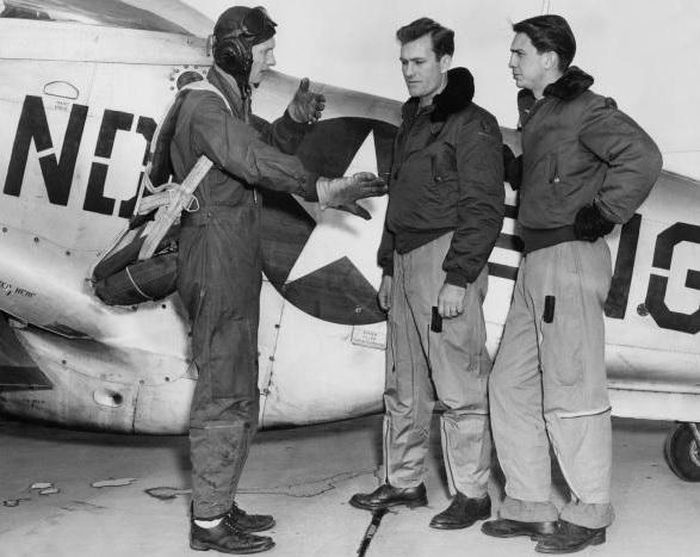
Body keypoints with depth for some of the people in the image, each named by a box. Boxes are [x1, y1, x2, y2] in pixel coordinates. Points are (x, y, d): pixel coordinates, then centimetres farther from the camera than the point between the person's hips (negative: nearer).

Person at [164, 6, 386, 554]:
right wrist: (321, 189, -40)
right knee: (225, 395, -5)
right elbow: (250, 159, -32)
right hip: (217, 261, -10)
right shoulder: (205, 105, -15)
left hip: (235, 266, 10)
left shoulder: (231, 100, 17)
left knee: (238, 392, 15)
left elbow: (268, 142, 24)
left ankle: (219, 505, 26)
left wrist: (296, 119, 2)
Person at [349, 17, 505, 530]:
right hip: (406, 261, 9)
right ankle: (405, 482, 24)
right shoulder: (412, 122, 20)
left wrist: (458, 277, -18)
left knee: (459, 386, -4)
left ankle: (472, 494, 6)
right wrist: (388, 268, 21)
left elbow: (484, 208, -13)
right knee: (404, 386, 13)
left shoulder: (472, 124, -7)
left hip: (447, 262, -9)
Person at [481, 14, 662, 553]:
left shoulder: (586, 109, -10)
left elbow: (643, 157, -22)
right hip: (537, 262, 10)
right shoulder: (537, 112, 18)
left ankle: (590, 514, 11)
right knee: (511, 384, 10)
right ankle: (529, 506, 19)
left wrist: (600, 216, -17)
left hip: (570, 260, -10)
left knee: (570, 390, -3)